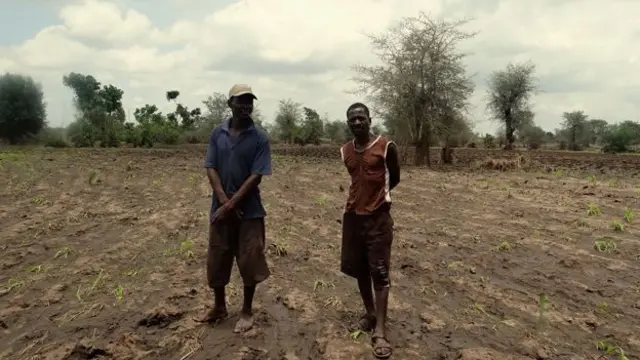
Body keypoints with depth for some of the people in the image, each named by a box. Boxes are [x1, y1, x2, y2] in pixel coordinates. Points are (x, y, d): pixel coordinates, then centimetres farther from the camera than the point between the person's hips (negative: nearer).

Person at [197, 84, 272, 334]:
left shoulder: (259, 138, -7)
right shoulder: (217, 134, 3)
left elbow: (256, 176, -12)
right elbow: (211, 169, -2)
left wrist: (231, 204, -16)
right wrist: (224, 201, -14)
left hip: (249, 210, -3)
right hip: (220, 208, 3)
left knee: (249, 261, 4)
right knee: (216, 259, 13)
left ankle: (247, 311, 23)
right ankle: (219, 306, 33)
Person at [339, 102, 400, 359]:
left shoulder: (386, 147, -8)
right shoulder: (345, 151, 7)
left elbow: (394, 179, 4)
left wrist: (376, 197, 8)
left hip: (378, 217, -5)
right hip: (352, 216, 5)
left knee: (379, 272, -4)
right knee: (358, 269, 13)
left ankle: (380, 331, -1)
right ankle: (369, 313, 32)